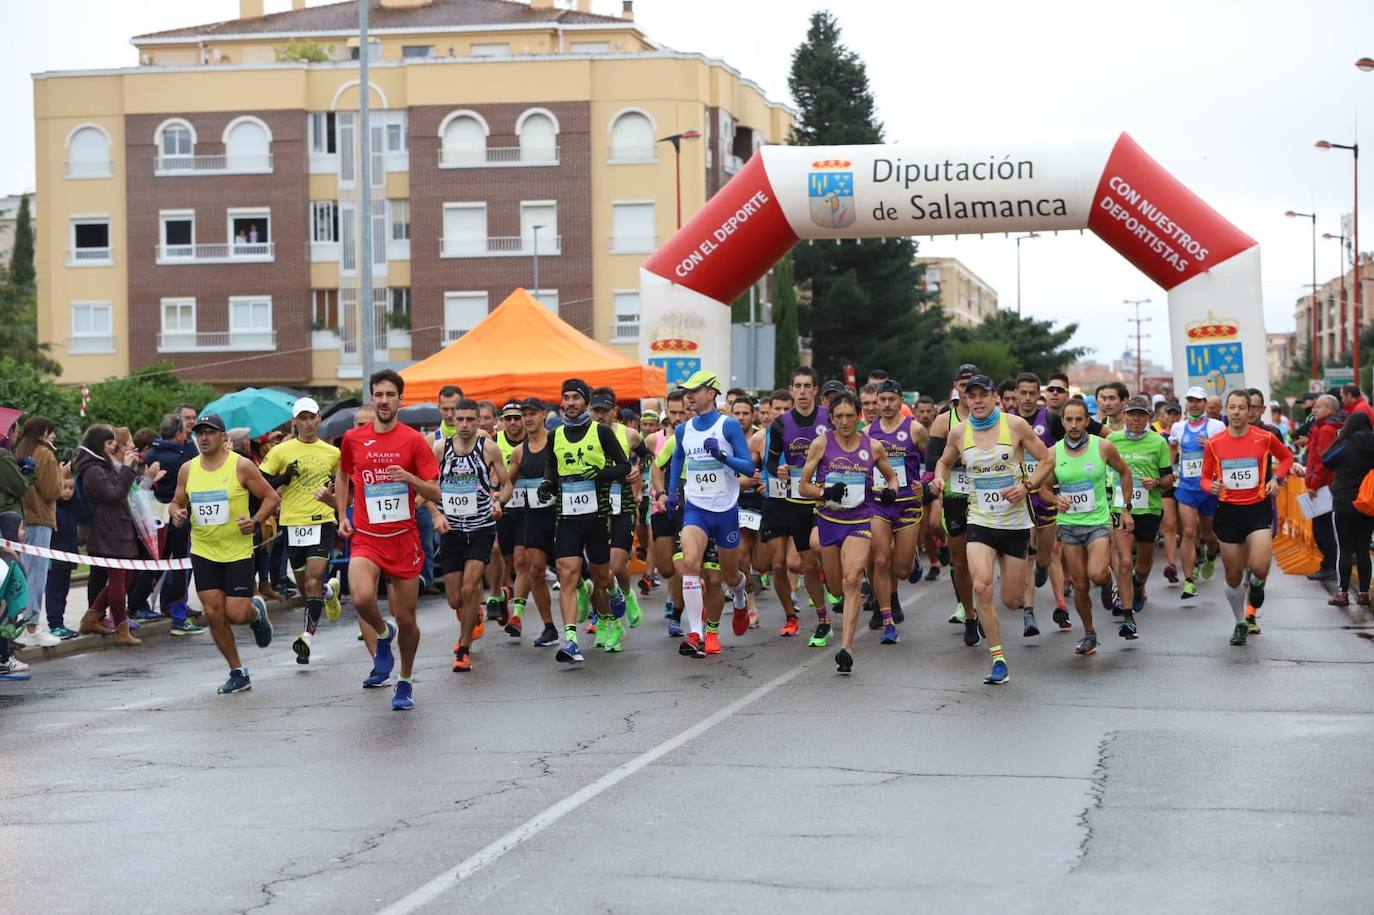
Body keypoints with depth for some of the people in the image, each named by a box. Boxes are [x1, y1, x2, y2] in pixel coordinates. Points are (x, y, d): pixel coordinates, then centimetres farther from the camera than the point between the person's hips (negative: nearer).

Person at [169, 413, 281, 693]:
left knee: (237, 614, -8)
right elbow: (178, 501, 17)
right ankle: (238, 673, 12)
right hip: (203, 552, 4)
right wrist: (177, 513, -6)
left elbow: (271, 497, -3)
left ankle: (257, 611, 31)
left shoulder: (241, 465, -8)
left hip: (238, 552, -4)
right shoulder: (187, 469, 4)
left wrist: (255, 522, -18)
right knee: (213, 613, -2)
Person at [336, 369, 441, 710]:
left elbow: (435, 493, -2)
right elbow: (342, 476, 23)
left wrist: (409, 477, -21)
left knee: (406, 619, 5)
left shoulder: (413, 440, -2)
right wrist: (342, 516, 11)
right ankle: (383, 635, 7)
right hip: (365, 538, 0)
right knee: (361, 598, -27)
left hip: (404, 539, 0)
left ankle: (405, 682, 28)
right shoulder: (353, 439, 4)